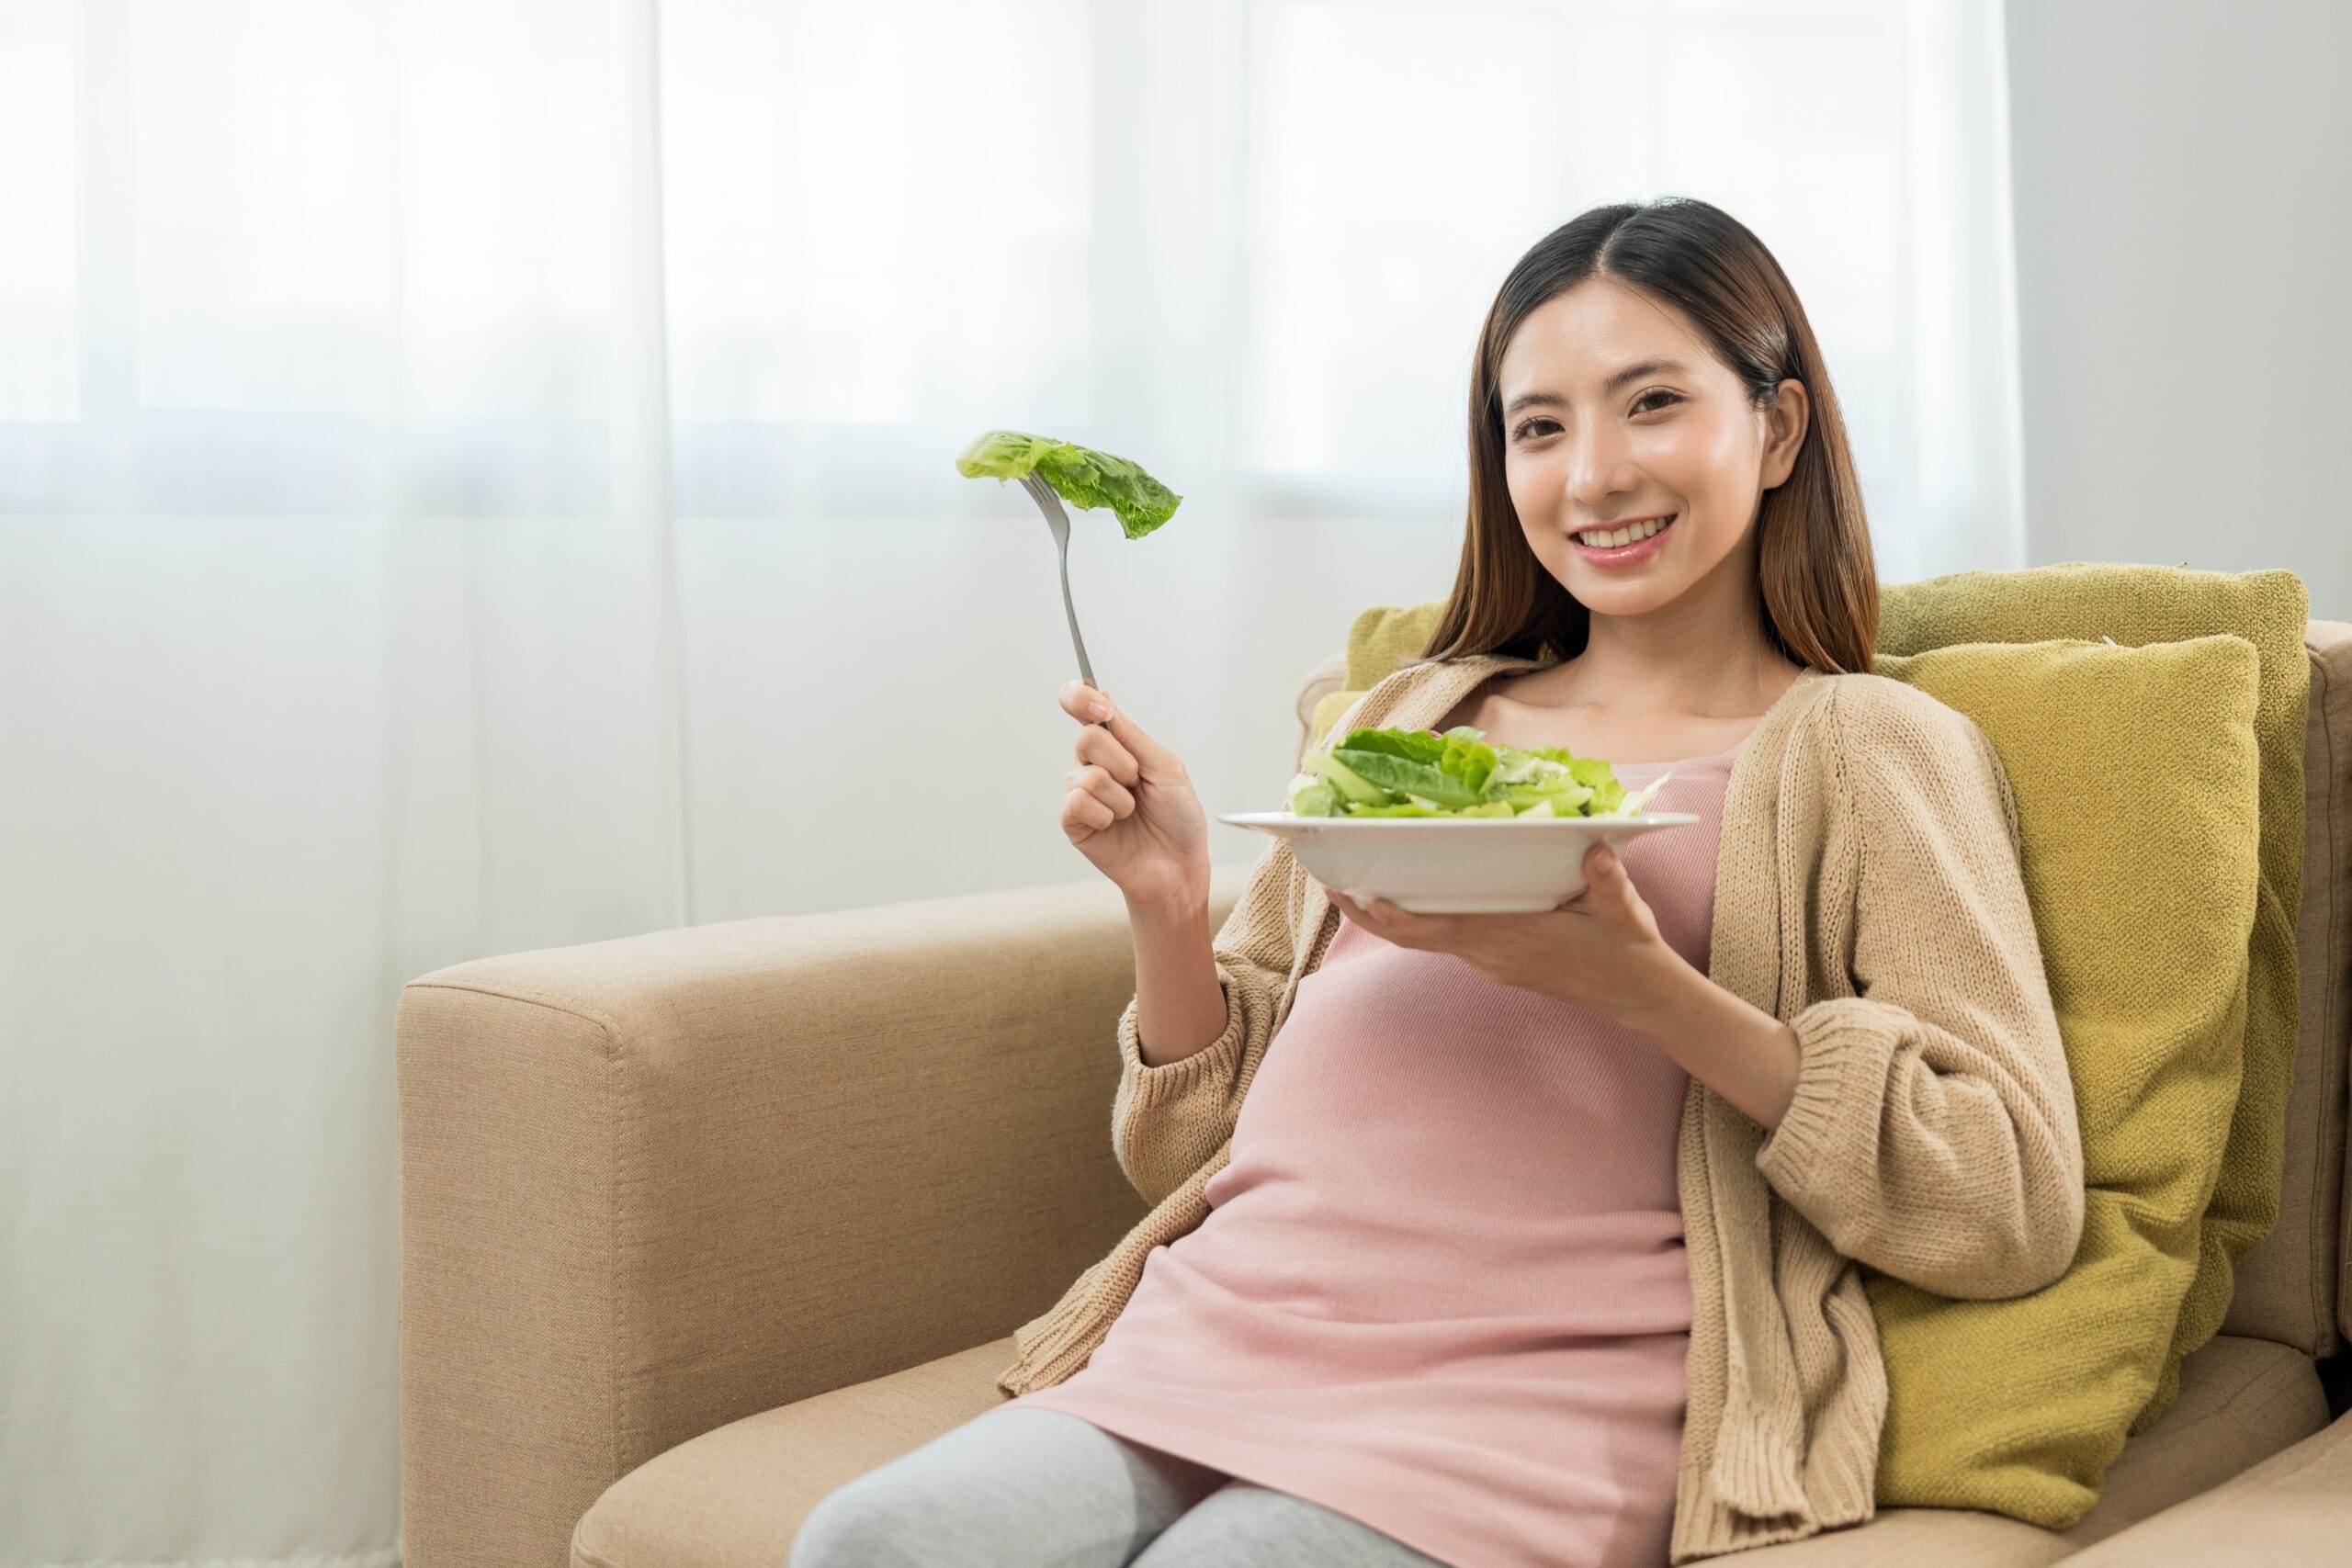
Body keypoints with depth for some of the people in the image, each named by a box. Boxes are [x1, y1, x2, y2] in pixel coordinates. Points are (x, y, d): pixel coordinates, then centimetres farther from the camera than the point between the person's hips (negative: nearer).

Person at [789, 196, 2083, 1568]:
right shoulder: (1405, 719, 22)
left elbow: (2015, 1211, -4)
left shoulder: (1867, 748, 8)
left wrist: (1643, 988, -14)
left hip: (1525, 1404, -4)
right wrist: (1168, 909, 3)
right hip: (1208, 1342, 4)